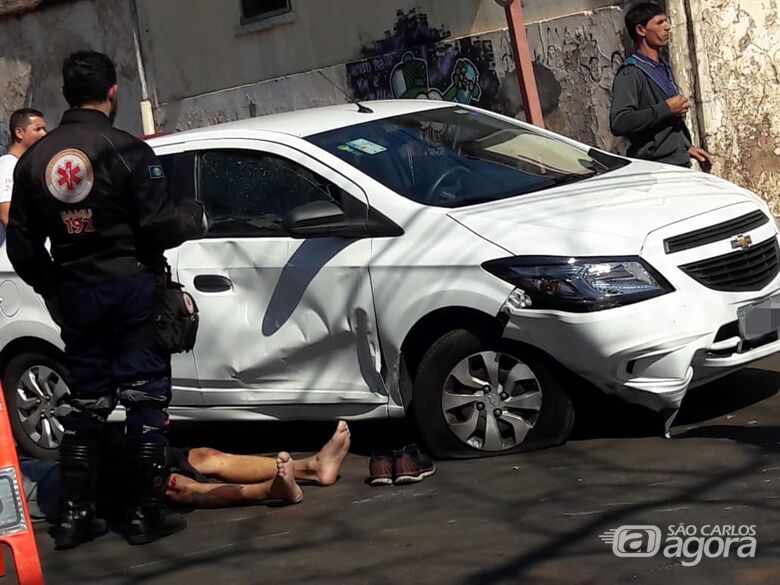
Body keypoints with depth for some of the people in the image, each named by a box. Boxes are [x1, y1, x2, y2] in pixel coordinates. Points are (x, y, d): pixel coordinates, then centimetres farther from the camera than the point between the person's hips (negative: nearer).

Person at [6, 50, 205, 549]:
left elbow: (22, 245, 8)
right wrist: (195, 217, 4)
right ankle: (145, 515, 4)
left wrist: (52, 288, 20)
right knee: (146, 399, 3)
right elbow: (160, 223, -15)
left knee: (87, 402, 14)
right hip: (132, 287, -5)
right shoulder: (125, 150, -12)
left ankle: (75, 517, 14)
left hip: (75, 295, 5)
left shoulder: (35, 159, 5)